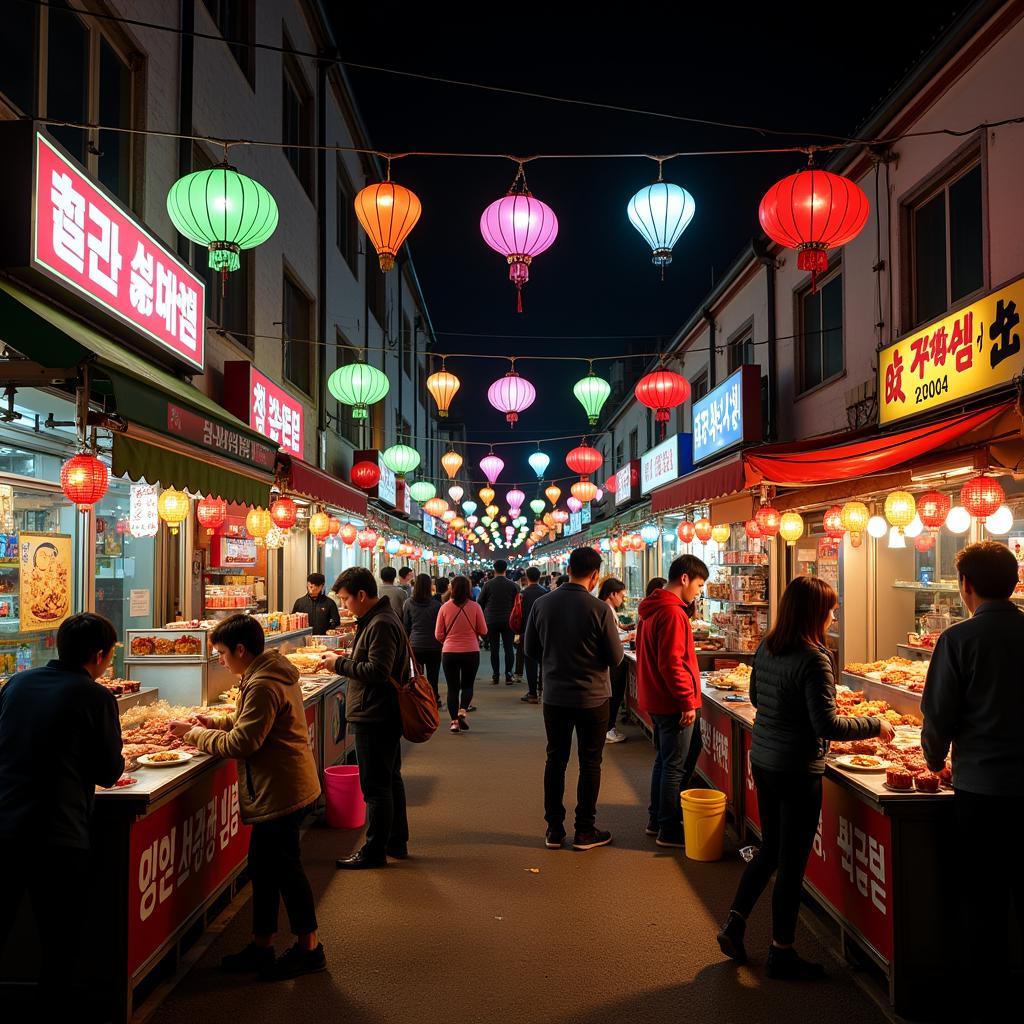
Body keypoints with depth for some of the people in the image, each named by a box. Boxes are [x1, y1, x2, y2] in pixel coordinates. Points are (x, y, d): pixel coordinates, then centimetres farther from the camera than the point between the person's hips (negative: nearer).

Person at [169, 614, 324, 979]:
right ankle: (262, 946, 28)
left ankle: (309, 948, 16)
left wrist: (193, 734, -11)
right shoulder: (272, 673, 11)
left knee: (285, 866, 2)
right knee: (263, 866, 16)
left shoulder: (263, 686, -22)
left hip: (280, 792, -10)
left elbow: (241, 743, -22)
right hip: (281, 788, 10)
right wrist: (217, 722, 9)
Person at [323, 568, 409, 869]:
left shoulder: (381, 625, -20)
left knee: (375, 786, -2)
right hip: (385, 715, 11)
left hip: (374, 717, -11)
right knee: (390, 779, 18)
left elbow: (378, 671, -26)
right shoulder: (380, 619, 13)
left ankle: (374, 852, 8)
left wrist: (340, 664, -17)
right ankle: (397, 842, 29)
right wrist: (344, 659, 7)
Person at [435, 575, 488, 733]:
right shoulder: (474, 606, -8)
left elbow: (438, 635, 0)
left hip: (449, 653, 0)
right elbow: (483, 631, -1)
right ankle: (462, 711, -8)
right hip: (471, 652, 0)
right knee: (467, 685, 14)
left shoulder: (445, 607, -6)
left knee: (453, 688, 11)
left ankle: (454, 721, 9)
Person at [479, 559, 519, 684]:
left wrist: (484, 615, 18)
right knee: (509, 648, 5)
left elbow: (481, 602, 2)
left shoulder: (488, 584, -4)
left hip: (491, 621, 0)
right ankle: (508, 676, 1)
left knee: (494, 649, 5)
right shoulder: (512, 585, -2)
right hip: (508, 621, 0)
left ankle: (495, 677, 5)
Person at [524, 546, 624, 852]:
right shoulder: (599, 609, -18)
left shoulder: (542, 604, -7)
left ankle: (554, 829, 21)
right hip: (592, 698, -3)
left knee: (555, 760, 14)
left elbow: (531, 650, 3)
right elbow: (615, 657, -11)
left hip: (554, 697, 3)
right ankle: (585, 831, 18)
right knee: (590, 763, 10)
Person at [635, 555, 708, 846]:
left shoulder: (652, 609, 12)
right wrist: (688, 702, -19)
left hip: (656, 700, 10)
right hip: (673, 703, -10)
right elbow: (672, 663, -25)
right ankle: (669, 830, 8)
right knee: (674, 767, 0)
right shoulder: (672, 613, -20)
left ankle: (656, 820, 29)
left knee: (663, 760, 19)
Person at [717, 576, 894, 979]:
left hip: (763, 760, 8)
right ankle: (781, 953, 19)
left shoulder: (766, 648, 4)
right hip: (798, 769, -8)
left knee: (770, 849, 22)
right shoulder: (813, 660, -21)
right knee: (792, 861, 6)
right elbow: (827, 725, -22)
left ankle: (733, 924, 25)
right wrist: (875, 725, -10)